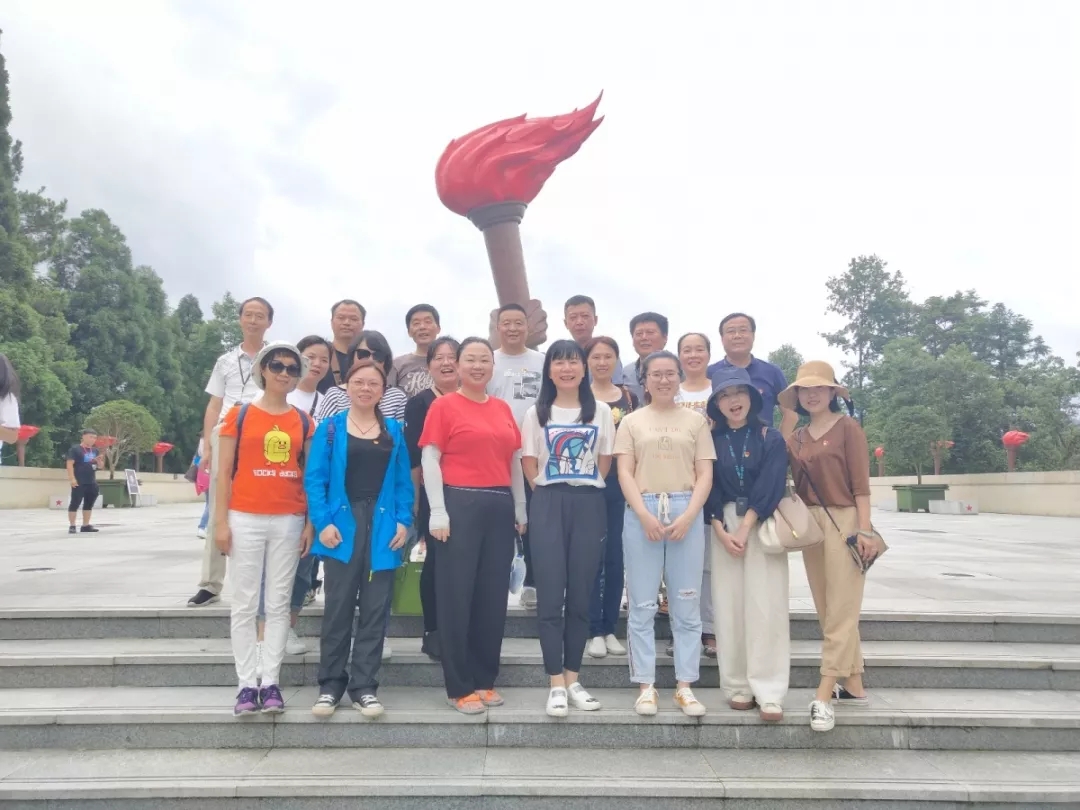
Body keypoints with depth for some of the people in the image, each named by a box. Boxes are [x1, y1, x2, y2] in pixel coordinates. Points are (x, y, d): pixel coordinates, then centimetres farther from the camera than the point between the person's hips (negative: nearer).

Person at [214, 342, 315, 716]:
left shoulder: (304, 422, 7)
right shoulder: (239, 415, 2)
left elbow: (309, 476, 8)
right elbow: (225, 473, 1)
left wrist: (309, 523, 2)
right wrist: (221, 522, -5)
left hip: (289, 521, 2)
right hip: (245, 520, -1)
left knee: (278, 604, 6)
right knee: (244, 604, 3)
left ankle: (271, 682, 13)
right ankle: (247, 685, 11)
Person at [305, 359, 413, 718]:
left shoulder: (394, 430, 10)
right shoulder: (330, 428, 3)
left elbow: (403, 481, 8)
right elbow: (315, 479, -2)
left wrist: (403, 521, -4)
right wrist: (323, 522, -12)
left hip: (383, 528, 2)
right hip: (342, 525, -2)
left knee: (375, 609, 6)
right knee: (338, 607, 5)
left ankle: (364, 686, 16)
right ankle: (330, 684, 18)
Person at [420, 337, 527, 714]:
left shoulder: (503, 409, 13)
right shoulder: (444, 405, -1)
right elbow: (430, 459, -7)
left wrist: (520, 509, 15)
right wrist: (438, 511, -14)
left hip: (499, 507, 5)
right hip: (460, 504, -5)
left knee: (494, 595, 10)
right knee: (457, 594, 0)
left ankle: (485, 680, 24)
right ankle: (461, 687, 12)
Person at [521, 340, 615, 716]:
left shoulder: (601, 411, 7)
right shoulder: (537, 413, 5)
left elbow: (605, 460, 9)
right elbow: (529, 464, 4)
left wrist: (585, 489, 3)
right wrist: (548, 491, -1)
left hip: (589, 505, 1)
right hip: (549, 505, -1)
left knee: (580, 595, 6)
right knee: (550, 595, -3)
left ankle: (573, 680, 17)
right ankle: (556, 684, 5)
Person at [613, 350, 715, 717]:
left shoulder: (695, 420, 10)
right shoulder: (632, 422, 9)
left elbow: (705, 474, 5)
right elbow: (625, 473, 2)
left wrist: (688, 516, -9)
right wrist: (644, 515, -11)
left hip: (687, 513, 1)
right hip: (641, 513, 0)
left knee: (686, 604, 4)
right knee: (643, 604, 2)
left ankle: (684, 686, 14)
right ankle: (646, 685, 12)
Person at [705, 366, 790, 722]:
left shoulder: (770, 438, 2)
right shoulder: (711, 440, 7)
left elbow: (770, 487, -7)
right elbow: (708, 489, 3)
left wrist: (745, 528, -14)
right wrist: (721, 531, -9)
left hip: (762, 525, -2)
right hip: (723, 526, 2)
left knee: (764, 605, -7)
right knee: (729, 604, 0)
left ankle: (768, 692, -3)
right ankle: (738, 686, 9)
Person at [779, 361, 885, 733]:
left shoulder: (848, 427, -4)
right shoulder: (796, 439, 12)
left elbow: (861, 483, -8)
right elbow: (797, 485, 12)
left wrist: (865, 529, -14)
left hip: (844, 521, -6)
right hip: (810, 524, 7)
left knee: (841, 610, -4)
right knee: (828, 611, 12)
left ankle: (823, 696, -5)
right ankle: (854, 687, 24)